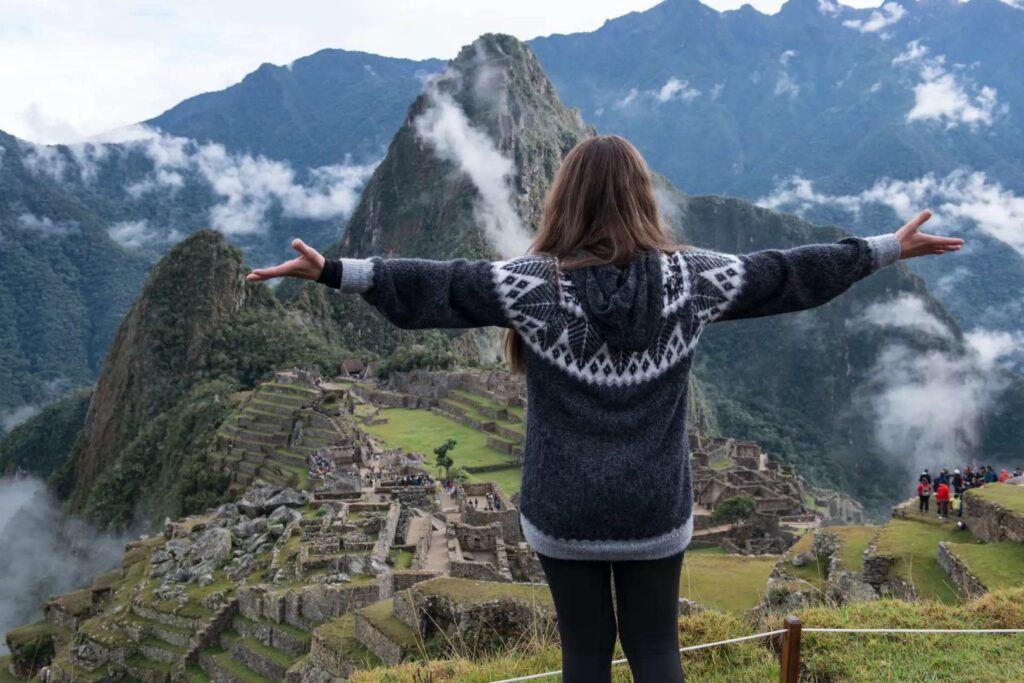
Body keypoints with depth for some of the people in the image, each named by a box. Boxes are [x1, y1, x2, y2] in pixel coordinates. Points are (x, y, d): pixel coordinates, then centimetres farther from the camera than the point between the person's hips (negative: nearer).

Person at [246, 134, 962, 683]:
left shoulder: (535, 283, -14)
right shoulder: (689, 276, -7)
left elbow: (432, 284, -16)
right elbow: (783, 272, 1)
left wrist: (331, 270, -9)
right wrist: (890, 247, 13)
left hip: (565, 512, -1)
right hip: (656, 509, 2)